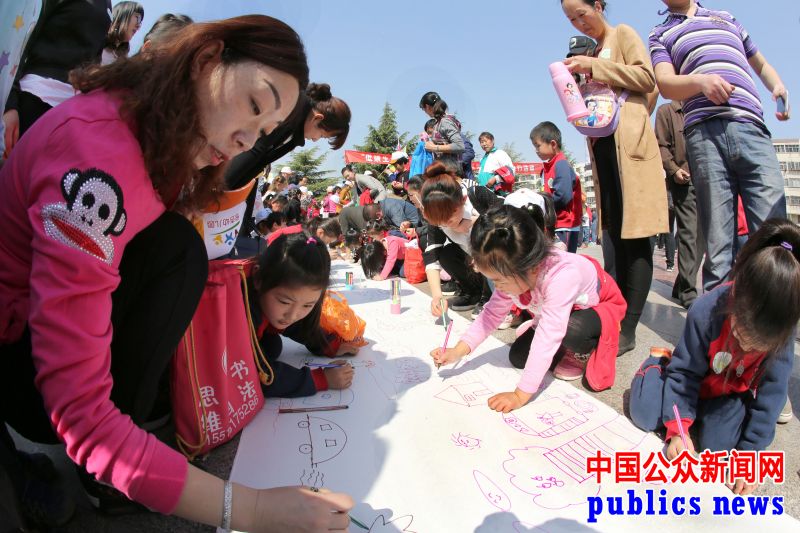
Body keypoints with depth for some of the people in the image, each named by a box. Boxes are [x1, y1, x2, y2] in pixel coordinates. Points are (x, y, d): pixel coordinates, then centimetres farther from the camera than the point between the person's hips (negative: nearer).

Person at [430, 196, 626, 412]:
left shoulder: (560, 276, -47)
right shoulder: (511, 275, -24)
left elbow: (546, 340, -47)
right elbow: (492, 314, -13)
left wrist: (521, 394, -44)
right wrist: (458, 351, -23)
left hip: (599, 306, -6)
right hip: (551, 314, 6)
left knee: (571, 330, -38)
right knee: (517, 357, -3)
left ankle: (584, 352, -3)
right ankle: (570, 345, 18)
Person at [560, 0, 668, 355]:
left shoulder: (623, 34, 9)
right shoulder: (593, 53, 26)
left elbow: (646, 77, -6)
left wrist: (595, 66, -11)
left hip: (629, 142, -7)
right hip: (602, 143, 7)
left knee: (635, 235, -10)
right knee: (612, 236, 3)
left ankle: (628, 329, -13)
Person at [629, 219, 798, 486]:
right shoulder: (705, 313, -34)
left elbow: (772, 390, -16)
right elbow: (684, 372, -22)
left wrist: (750, 451, -19)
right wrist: (677, 429, -27)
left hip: (734, 392, 1)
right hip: (695, 377, -1)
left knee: (719, 444, -21)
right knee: (644, 415, -16)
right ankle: (658, 364, 14)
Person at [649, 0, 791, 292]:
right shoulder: (660, 35, 22)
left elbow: (761, 64, 38)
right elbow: (665, 84, 4)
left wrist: (778, 87, 15)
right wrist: (700, 81, -18)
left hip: (751, 128, 2)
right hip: (704, 133, -2)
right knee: (718, 248, -8)